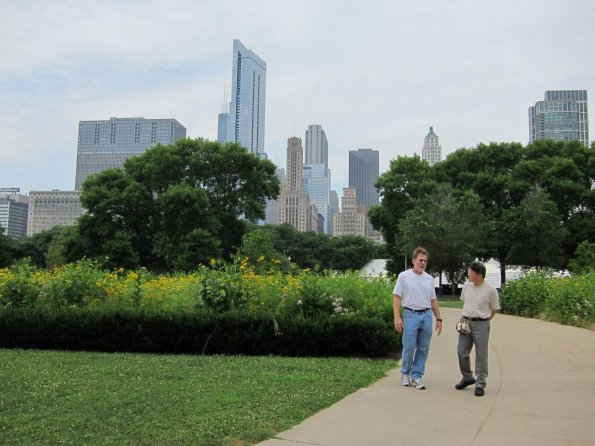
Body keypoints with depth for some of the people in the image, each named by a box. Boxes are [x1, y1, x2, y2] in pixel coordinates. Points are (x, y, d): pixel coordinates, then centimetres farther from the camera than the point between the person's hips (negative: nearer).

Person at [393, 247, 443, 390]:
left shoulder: (429, 278, 11)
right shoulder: (404, 276, -4)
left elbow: (433, 301, 16)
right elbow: (397, 297, -6)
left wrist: (439, 319, 11)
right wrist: (397, 317, -15)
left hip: (427, 316, 5)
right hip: (411, 315, -4)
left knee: (423, 349, 6)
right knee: (409, 347, -1)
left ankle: (417, 376, 17)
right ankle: (405, 374, 19)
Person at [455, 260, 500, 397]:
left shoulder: (491, 290, -10)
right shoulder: (467, 286, 3)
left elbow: (494, 309, 0)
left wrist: (483, 320, -2)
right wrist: (467, 317, 11)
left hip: (481, 324, -5)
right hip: (465, 321, 5)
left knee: (481, 355, 0)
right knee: (461, 352, 7)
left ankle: (480, 384, 10)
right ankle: (467, 378, 27)